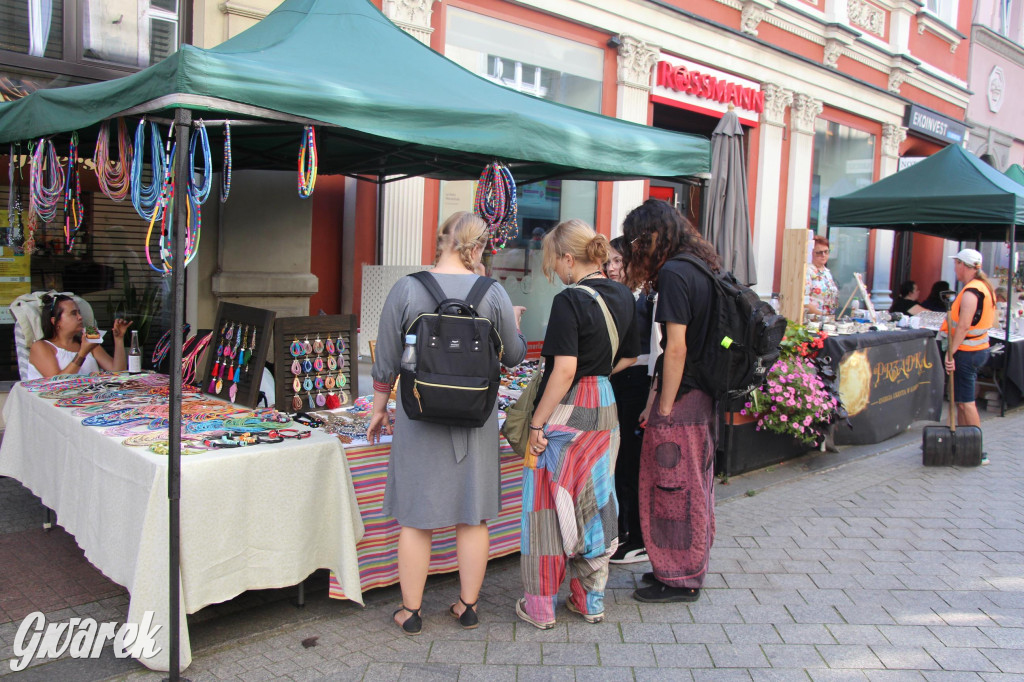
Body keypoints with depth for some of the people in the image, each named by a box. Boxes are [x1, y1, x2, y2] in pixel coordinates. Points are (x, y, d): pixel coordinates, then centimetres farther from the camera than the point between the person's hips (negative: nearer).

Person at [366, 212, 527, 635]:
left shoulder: (406, 290, -5)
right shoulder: (493, 294, -4)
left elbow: (386, 361, -2)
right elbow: (514, 356, 4)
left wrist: (379, 409, 11)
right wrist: (514, 324, 24)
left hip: (420, 416, -1)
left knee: (416, 517, 9)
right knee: (473, 514, 13)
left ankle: (411, 612, 20)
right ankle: (468, 606, 25)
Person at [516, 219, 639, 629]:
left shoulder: (569, 300, -17)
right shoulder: (623, 296, 6)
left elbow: (564, 369, -22)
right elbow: (629, 357, 16)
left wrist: (537, 423, -18)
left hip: (565, 410, -7)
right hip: (604, 410, 7)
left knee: (548, 506, 5)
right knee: (592, 503, 16)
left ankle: (541, 606, 16)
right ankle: (591, 600, 27)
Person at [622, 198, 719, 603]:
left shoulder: (673, 274, -17)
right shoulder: (701, 268, 12)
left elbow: (676, 348, -21)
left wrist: (663, 409, -15)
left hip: (680, 402, -9)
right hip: (703, 398, 9)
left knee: (670, 490, 3)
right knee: (694, 486, 18)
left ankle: (678, 580, 16)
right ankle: (691, 570, 32)